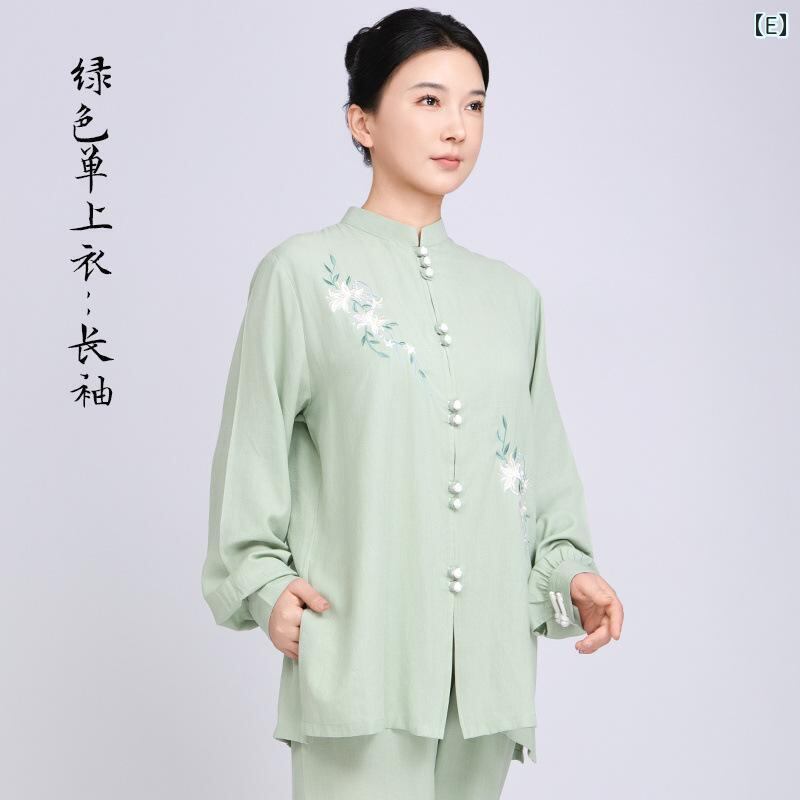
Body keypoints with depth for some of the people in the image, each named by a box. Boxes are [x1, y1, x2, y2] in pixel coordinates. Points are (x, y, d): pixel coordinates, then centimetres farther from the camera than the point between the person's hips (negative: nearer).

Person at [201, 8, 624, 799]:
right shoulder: (304, 271, 1)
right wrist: (263, 582, -9)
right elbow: (252, 447, 0)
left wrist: (566, 570, 2)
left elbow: (542, 459, 16)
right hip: (359, 648, -4)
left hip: (490, 655, 4)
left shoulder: (512, 295, 14)